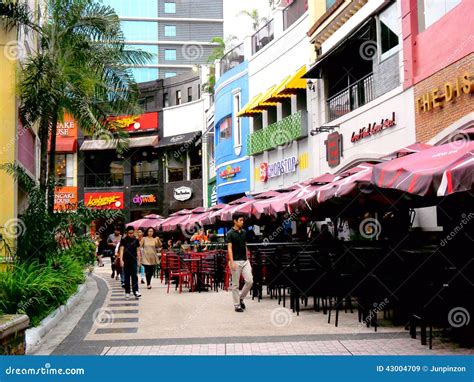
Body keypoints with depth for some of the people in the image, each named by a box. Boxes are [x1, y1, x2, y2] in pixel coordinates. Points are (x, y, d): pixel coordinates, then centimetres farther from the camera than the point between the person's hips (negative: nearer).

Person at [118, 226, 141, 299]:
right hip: (126, 261, -1)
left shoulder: (136, 240, 5)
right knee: (126, 277, 5)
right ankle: (127, 292, 12)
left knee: (134, 276, -7)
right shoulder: (124, 240, 0)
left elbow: (138, 250, 10)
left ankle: (136, 291, -9)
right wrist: (121, 260, -14)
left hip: (134, 261, 1)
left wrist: (139, 260, 5)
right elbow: (121, 250, -4)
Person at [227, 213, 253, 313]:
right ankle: (237, 305, 10)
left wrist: (247, 258, 15)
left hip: (245, 261, 6)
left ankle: (241, 298, 18)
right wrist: (232, 262, -21)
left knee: (250, 281, -3)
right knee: (235, 285, 2)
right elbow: (229, 248, -13)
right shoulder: (230, 233, -8)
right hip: (236, 261, -6)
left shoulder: (244, 232, 10)